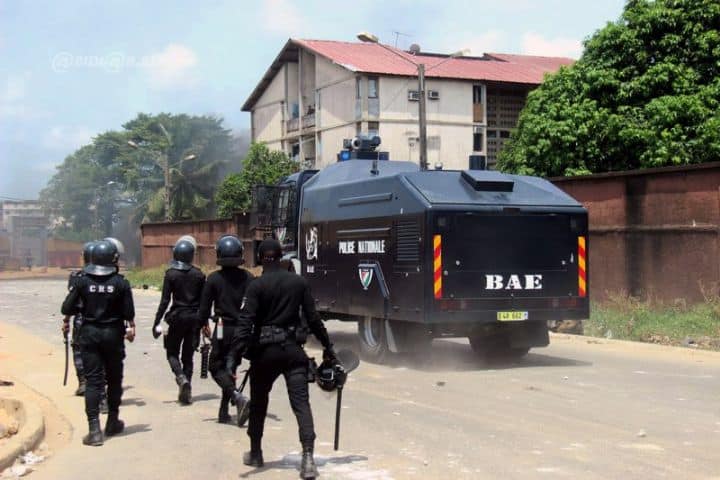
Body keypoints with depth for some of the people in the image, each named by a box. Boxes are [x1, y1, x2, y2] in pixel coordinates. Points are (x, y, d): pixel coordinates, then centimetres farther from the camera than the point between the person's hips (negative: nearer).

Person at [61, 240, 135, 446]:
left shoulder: (84, 281, -6)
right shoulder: (120, 283, -9)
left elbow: (67, 308, -5)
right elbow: (128, 313, -7)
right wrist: (131, 328, 13)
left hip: (89, 334, 0)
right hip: (113, 334, 0)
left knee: (93, 380, 0)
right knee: (114, 379, 16)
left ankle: (94, 429, -9)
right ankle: (113, 422, 28)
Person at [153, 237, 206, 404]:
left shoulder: (171, 274, -7)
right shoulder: (199, 274, 1)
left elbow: (165, 301, -9)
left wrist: (156, 323, -5)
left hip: (177, 317, -3)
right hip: (194, 317, 3)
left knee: (172, 352, 12)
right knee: (188, 355, 11)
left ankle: (181, 378, -15)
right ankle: (186, 393, 10)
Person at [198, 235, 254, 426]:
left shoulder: (214, 278, -7)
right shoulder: (248, 278, 0)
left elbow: (205, 304, -2)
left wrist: (204, 323, 14)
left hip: (223, 329, -4)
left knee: (216, 367, 6)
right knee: (230, 367, 15)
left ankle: (238, 398, -18)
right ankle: (224, 412, 18)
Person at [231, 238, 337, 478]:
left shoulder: (257, 286, -7)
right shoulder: (299, 282, 2)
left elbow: (245, 323, -14)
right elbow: (313, 318, 3)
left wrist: (235, 356, -17)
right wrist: (328, 347, 12)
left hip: (265, 350, -1)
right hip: (293, 349, 1)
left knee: (258, 403, 17)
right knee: (301, 402, -3)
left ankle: (255, 454, 30)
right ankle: (307, 457, -17)